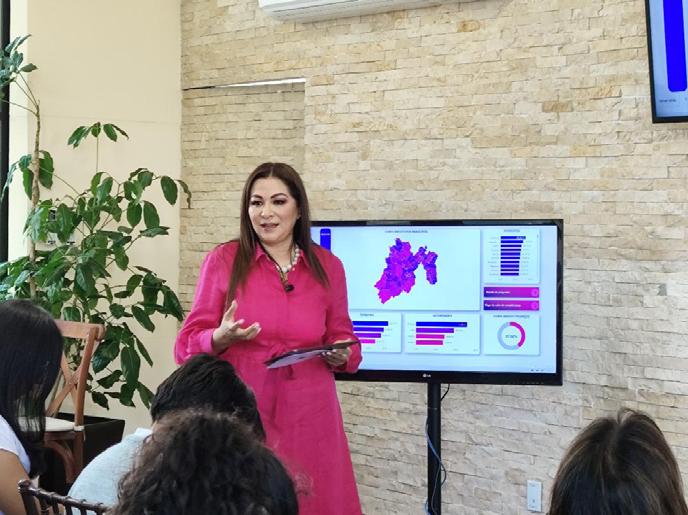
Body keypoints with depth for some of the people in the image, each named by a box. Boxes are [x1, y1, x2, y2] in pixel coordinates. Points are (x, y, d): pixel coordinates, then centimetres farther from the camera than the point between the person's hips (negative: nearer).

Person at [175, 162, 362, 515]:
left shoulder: (327, 267, 6)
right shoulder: (223, 261, -2)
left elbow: (343, 338, 15)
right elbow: (187, 346, 1)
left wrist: (340, 356, -7)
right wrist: (222, 338, -19)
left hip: (309, 417, 2)